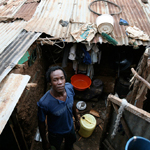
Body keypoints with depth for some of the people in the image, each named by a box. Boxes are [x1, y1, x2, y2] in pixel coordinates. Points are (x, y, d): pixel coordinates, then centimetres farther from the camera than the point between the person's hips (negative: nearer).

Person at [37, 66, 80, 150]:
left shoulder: (70, 87, -26)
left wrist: (77, 119, 9)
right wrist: (44, 142, -7)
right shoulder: (44, 103, -39)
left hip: (70, 127, 5)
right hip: (56, 133, -4)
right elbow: (42, 123, -20)